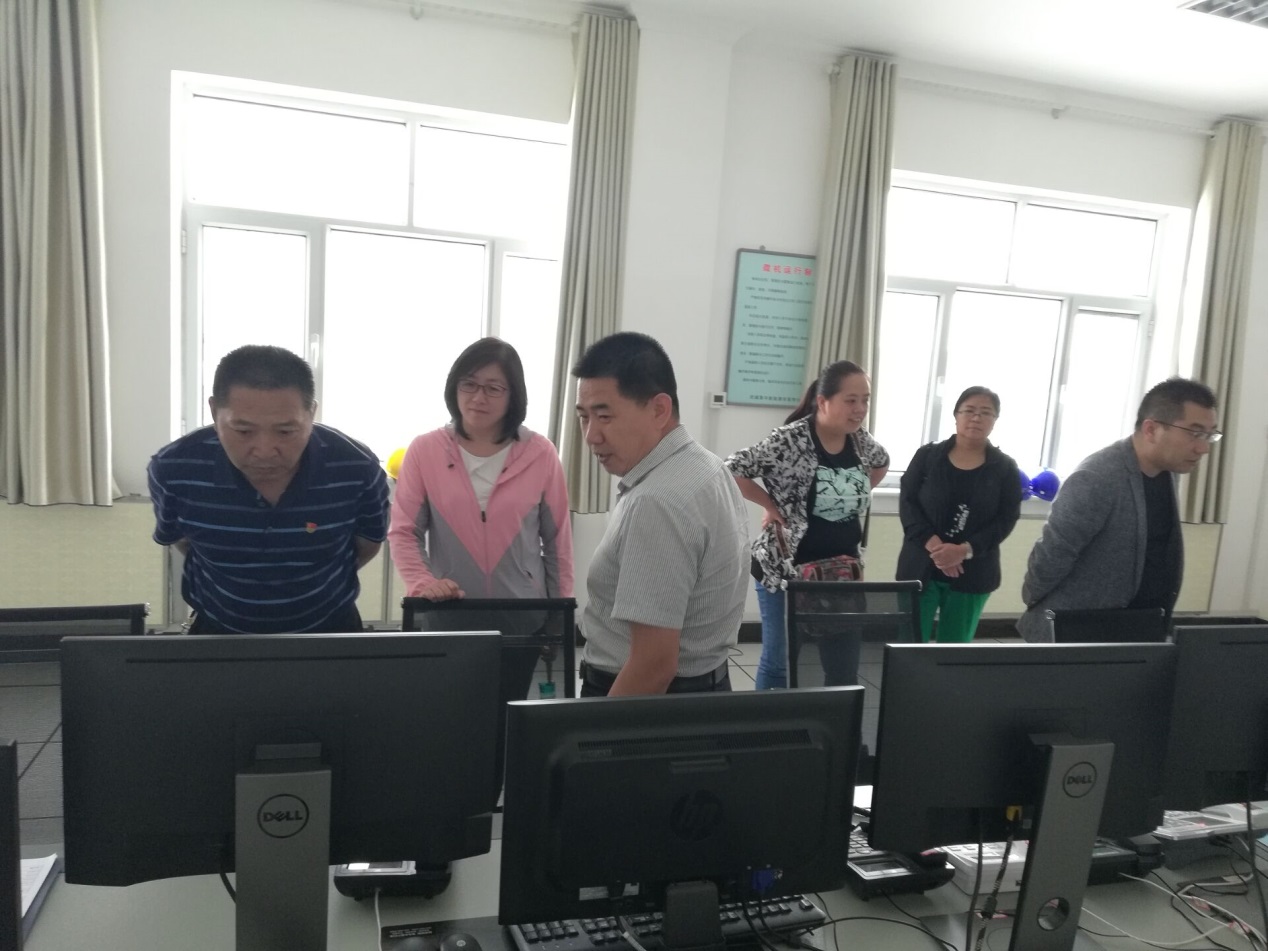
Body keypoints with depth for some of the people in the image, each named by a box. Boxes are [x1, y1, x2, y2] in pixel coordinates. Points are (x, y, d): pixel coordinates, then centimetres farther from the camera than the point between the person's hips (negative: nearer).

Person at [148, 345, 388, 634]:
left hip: (327, 626, 0)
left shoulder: (358, 470, -26)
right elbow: (175, 538, 0)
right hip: (220, 629, 0)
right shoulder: (173, 469, -23)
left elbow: (368, 545, -4)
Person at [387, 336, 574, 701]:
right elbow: (403, 532, -1)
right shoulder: (424, 450, -3)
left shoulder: (541, 454, -2)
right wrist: (422, 582, -19)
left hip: (522, 621, 1)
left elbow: (557, 540, 3)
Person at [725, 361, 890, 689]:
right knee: (778, 661, 7)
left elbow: (881, 463, 23)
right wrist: (770, 504, -13)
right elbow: (732, 470, -16)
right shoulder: (789, 440, -18)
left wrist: (853, 499, 11)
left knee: (845, 663, 10)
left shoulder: (861, 440, 1)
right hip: (786, 569, -5)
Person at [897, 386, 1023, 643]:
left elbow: (1006, 519, -3)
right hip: (920, 568, -1)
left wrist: (965, 550, -18)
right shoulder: (927, 456, 1)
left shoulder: (1005, 468, 3)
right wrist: (933, 545, -19)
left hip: (972, 573, 1)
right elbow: (907, 502, -5)